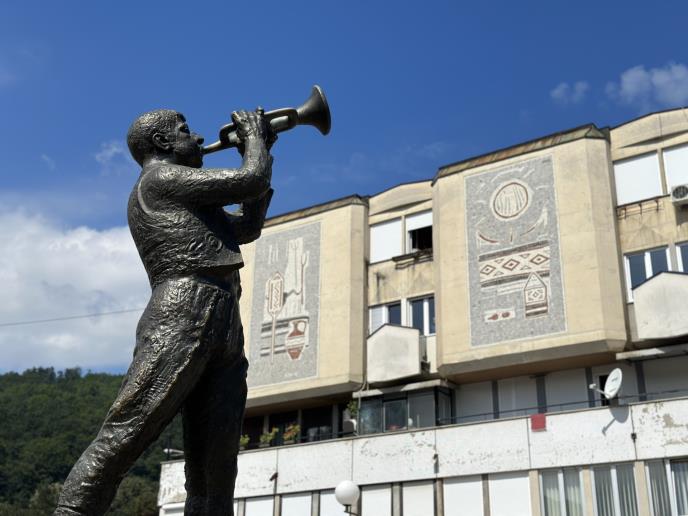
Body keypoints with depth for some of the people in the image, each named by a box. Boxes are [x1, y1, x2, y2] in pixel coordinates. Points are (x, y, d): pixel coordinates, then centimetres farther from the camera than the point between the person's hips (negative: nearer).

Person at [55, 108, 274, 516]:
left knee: (214, 473, 0)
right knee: (121, 439, -16)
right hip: (181, 318, -9)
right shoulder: (160, 177, 5)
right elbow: (250, 181, 0)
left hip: (226, 337, 9)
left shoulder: (186, 198, 32)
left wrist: (261, 153, 34)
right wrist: (253, 137, 21)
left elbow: (248, 228, 36)